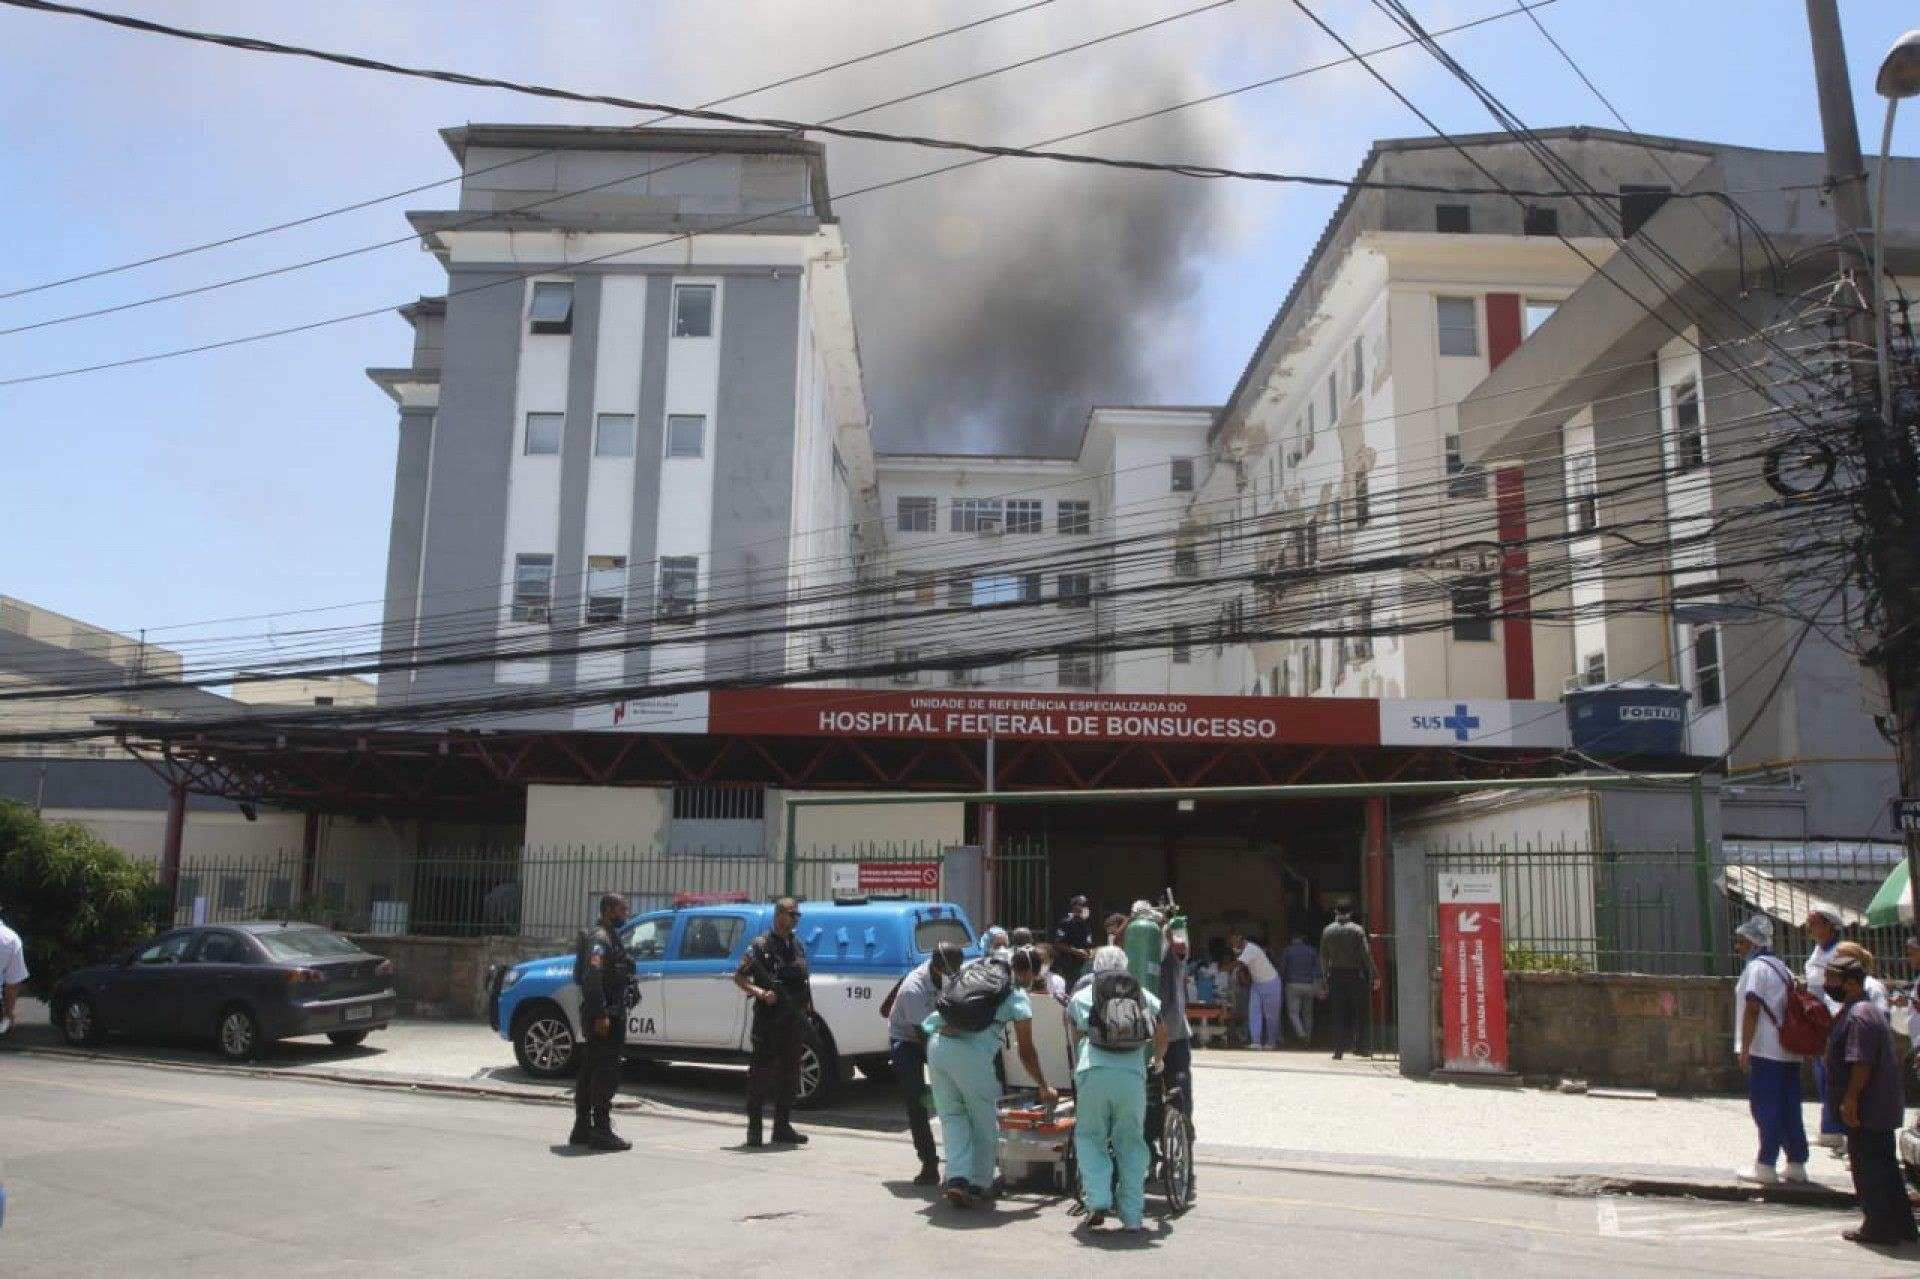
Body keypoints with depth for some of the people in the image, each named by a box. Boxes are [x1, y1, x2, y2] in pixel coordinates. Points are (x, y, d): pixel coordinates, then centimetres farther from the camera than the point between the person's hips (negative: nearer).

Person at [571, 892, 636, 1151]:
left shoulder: (608, 936, 18)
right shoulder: (599, 938, -14)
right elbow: (592, 977, -24)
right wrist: (601, 1015, -27)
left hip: (604, 1015, 11)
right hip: (605, 1016, -11)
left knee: (589, 1072, 13)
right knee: (606, 1073, -8)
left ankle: (582, 1130, 20)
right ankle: (601, 1132, -6)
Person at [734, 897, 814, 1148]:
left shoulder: (799, 946, 14)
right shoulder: (760, 945, -6)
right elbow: (739, 977, -7)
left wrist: (808, 1010, 11)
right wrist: (760, 992, -21)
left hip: (794, 1019, 6)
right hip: (768, 1018, -6)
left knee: (789, 1073, 9)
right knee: (760, 1072, -3)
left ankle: (782, 1127, 17)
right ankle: (754, 1128, 3)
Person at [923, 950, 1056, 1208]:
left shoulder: (971, 968, 22)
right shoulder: (1019, 997, 8)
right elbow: (1026, 1052, 11)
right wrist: (1045, 1087, 23)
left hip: (937, 1043, 5)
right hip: (970, 1051, -5)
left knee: (952, 1115, 15)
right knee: (984, 1122, 14)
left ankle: (957, 1177, 2)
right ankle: (979, 1184, 22)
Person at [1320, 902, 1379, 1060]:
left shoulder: (1327, 931, 4)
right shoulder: (1357, 930, -5)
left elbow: (1323, 957, 6)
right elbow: (1366, 955, -10)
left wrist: (1327, 976, 15)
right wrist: (1374, 976, -6)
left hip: (1336, 976, 2)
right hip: (1356, 975, -2)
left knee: (1339, 1016, 4)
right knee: (1360, 1013, 9)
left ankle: (1339, 1050, 0)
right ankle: (1362, 1047, 9)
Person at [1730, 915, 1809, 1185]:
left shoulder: (1756, 967, -10)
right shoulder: (1782, 968, 17)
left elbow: (1752, 1009, -16)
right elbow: (1791, 1007, 20)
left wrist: (1744, 1048, -15)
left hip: (1765, 1051, -8)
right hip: (1789, 1051, 8)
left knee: (1766, 1109, -4)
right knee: (1789, 1110, 11)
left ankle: (1766, 1167, -2)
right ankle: (1796, 1164, 15)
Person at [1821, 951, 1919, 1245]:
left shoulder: (1858, 1015, -20)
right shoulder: (1866, 1010, 14)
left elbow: (1862, 1063, -25)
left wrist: (1850, 1100, -21)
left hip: (1866, 1109, -10)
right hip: (1882, 1107, 10)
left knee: (1869, 1168, -1)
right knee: (1884, 1166, 17)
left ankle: (1879, 1227, 5)